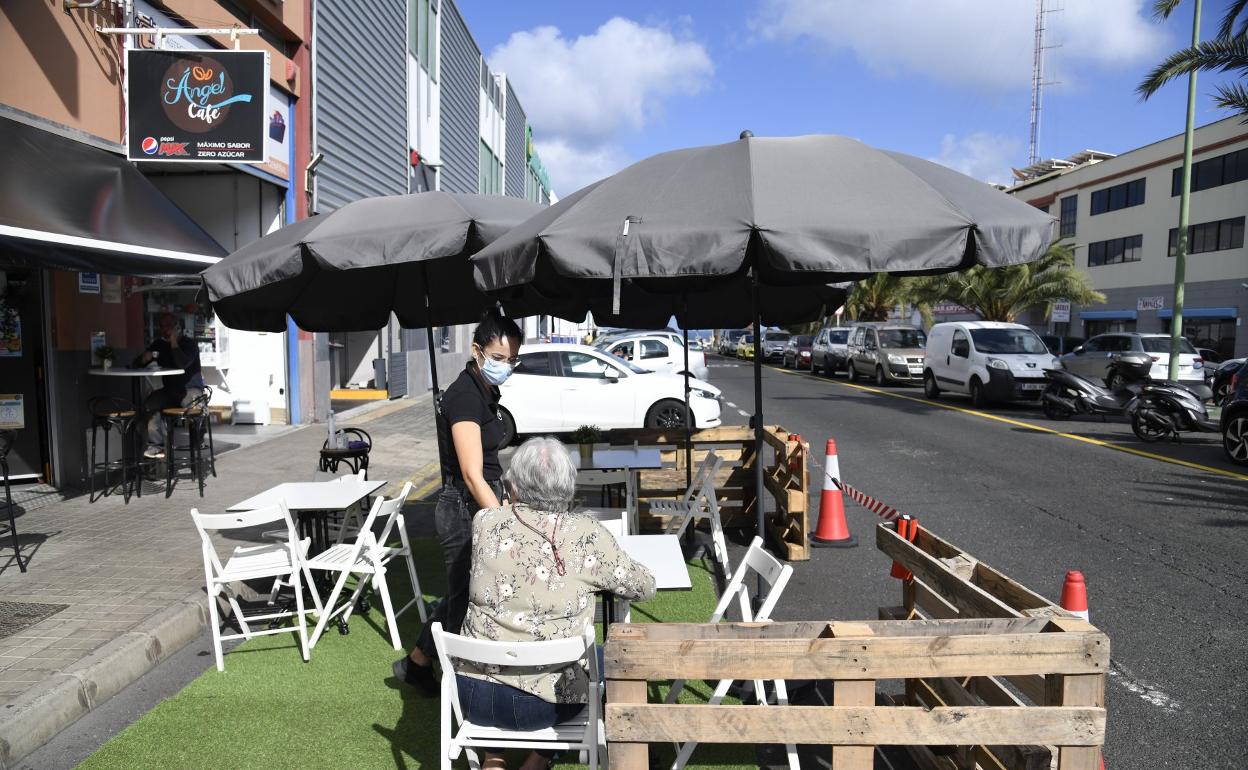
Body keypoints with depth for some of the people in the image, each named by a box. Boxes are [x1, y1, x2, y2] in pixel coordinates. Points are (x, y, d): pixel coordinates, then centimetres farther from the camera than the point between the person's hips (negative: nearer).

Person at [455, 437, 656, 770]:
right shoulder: (588, 534, -12)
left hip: (472, 694, 2)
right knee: (602, 659, 29)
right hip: (547, 701, -2)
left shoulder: (484, 522, -6)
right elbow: (645, 587, 2)